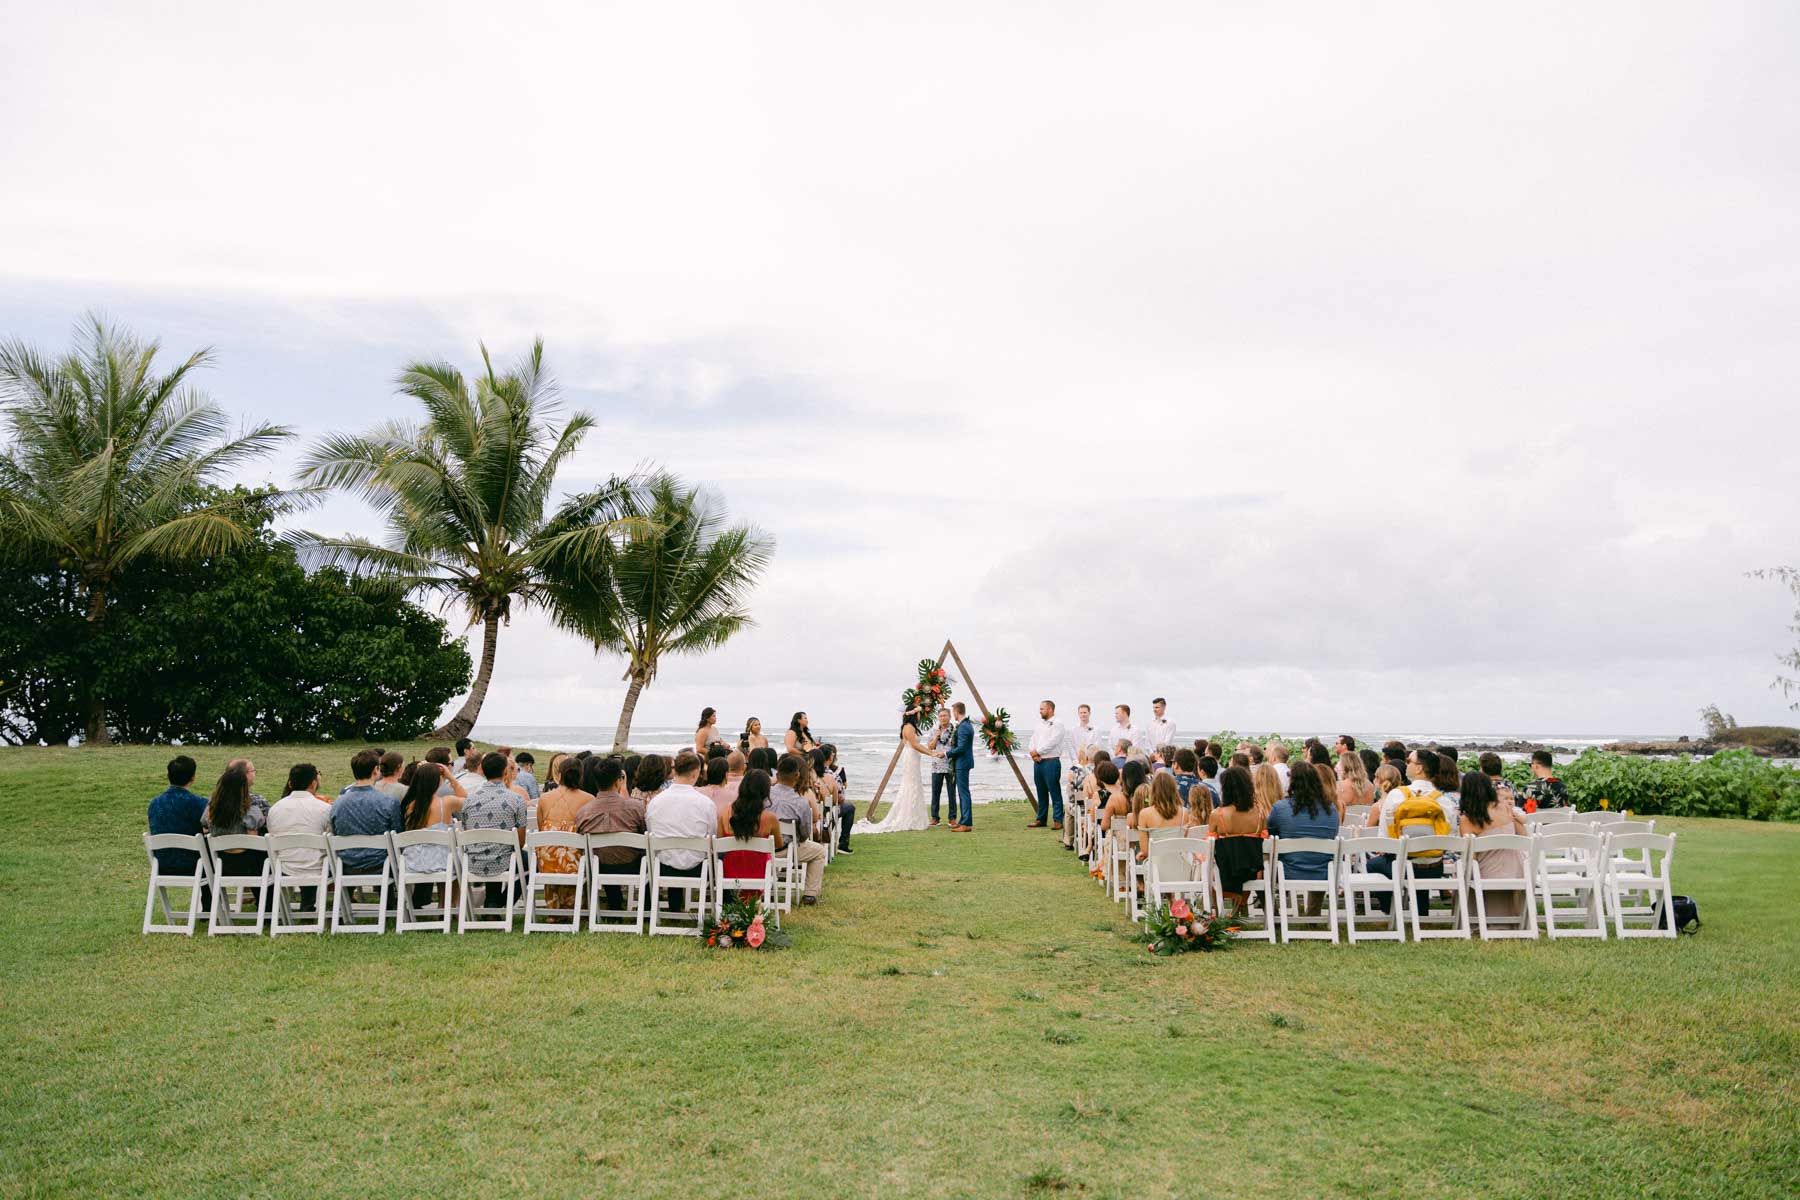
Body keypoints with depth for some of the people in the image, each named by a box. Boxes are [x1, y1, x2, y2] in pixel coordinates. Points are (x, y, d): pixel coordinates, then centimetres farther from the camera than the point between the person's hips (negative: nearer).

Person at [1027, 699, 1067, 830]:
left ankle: (1058, 820, 0)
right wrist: (1033, 753, -5)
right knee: (1041, 792, 12)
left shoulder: (1057, 724, -7)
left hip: (1051, 761, -7)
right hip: (1037, 762, 7)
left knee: (1054, 792, -4)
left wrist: (1037, 751, -9)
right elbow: (1033, 740, 13)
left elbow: (1051, 743, -16)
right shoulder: (1039, 724, 17)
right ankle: (1041, 819, 19)